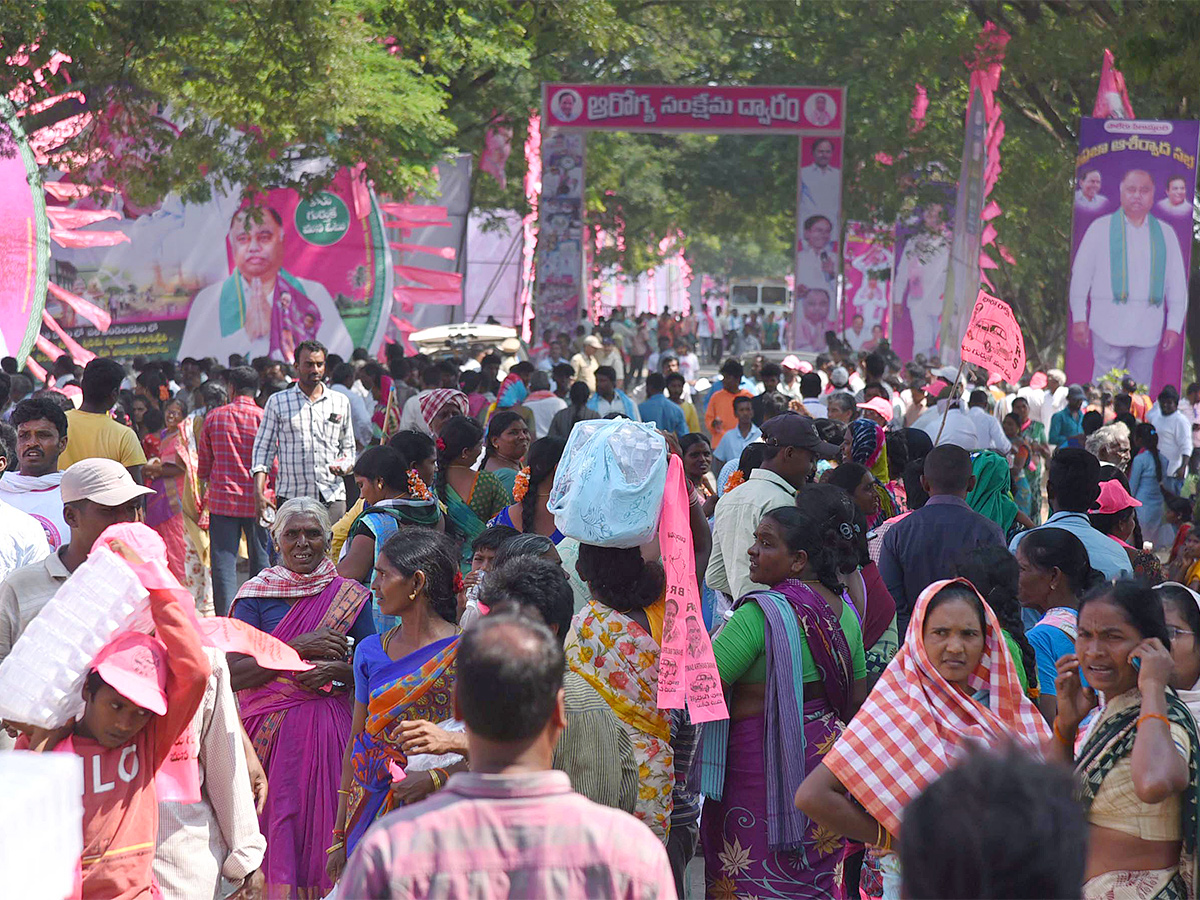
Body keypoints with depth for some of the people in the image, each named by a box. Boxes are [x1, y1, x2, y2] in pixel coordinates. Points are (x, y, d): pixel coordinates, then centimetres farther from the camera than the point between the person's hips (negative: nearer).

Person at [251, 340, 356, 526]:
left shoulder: (340, 402, 13)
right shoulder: (277, 402, 6)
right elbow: (263, 448, 6)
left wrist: (344, 464, -2)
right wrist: (258, 493, -5)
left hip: (332, 497, 2)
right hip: (291, 498, -2)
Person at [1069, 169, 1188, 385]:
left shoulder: (1165, 233, 14)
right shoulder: (1101, 228, 8)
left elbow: (1177, 283, 14)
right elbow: (1081, 274, 8)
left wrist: (1174, 325, 7)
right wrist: (1079, 318, 2)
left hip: (1149, 327, 2)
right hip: (1108, 325, -2)